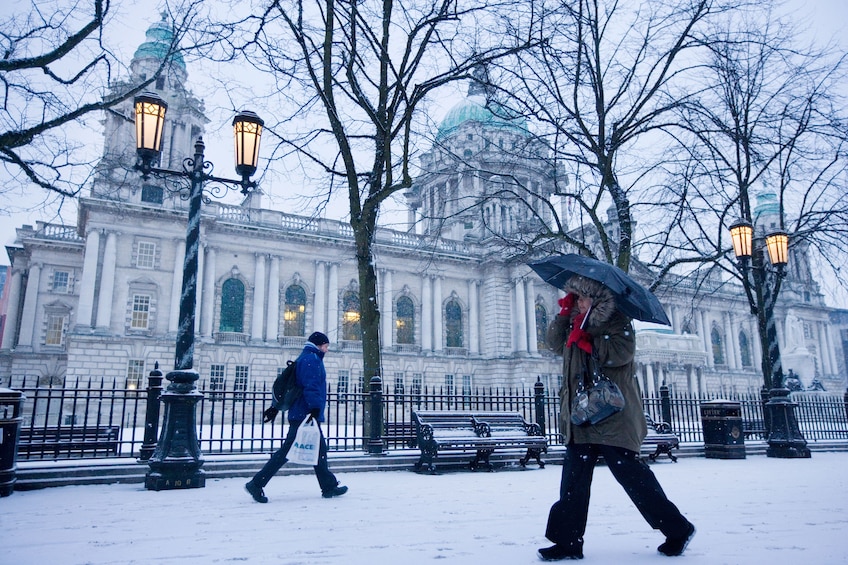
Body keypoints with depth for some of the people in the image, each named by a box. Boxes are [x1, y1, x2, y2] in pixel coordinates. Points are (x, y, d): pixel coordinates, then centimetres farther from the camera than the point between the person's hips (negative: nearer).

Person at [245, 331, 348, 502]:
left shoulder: (304, 358, 21)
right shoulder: (312, 359, -10)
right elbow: (311, 386, -23)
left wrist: (275, 406, 22)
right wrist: (315, 407, -29)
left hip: (300, 414, 11)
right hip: (305, 414, -11)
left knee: (319, 450, 11)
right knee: (287, 451, -6)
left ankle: (329, 487, 15)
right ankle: (256, 484, -2)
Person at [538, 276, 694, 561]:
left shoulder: (617, 321, -4)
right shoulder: (576, 323, 18)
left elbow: (621, 352, -20)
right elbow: (554, 342, 8)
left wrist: (585, 339, -15)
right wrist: (564, 313, -2)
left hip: (613, 416, -7)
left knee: (630, 473, -2)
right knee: (573, 478, 5)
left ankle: (677, 529, 16)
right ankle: (568, 542, 11)